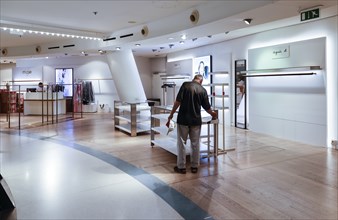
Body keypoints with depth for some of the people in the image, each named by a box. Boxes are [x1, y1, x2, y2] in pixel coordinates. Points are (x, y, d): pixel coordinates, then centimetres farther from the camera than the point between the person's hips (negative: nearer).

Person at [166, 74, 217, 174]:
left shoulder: (185, 85, -4)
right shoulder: (203, 90, 3)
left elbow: (178, 102, -12)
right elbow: (207, 107, 8)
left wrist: (171, 115, -6)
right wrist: (213, 114, 29)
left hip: (183, 119, -2)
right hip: (196, 120, 2)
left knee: (181, 143, 7)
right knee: (195, 144, 12)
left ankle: (181, 167, 12)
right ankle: (195, 166, 20)